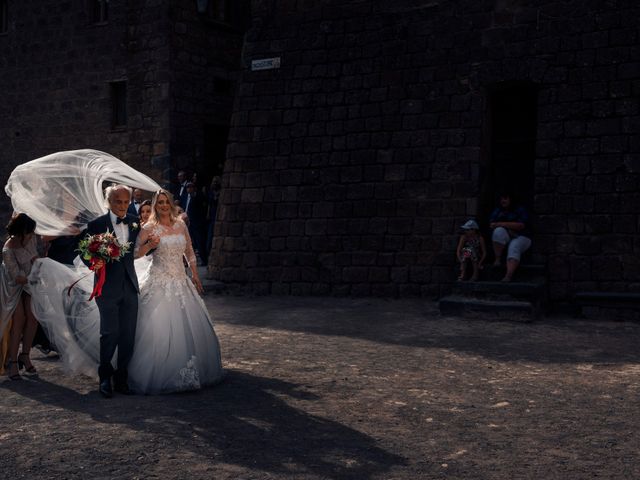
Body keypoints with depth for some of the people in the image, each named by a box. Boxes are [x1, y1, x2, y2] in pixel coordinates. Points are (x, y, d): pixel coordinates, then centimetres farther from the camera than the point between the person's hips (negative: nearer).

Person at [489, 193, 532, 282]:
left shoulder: (520, 210, 4)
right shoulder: (497, 211, 17)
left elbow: (521, 225, -13)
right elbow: (492, 225, 2)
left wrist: (501, 224, -15)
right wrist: (508, 229, -12)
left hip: (520, 238, -3)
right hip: (504, 238, 3)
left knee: (514, 248, -36)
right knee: (499, 231, -30)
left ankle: (508, 276, -58)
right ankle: (498, 259, -31)